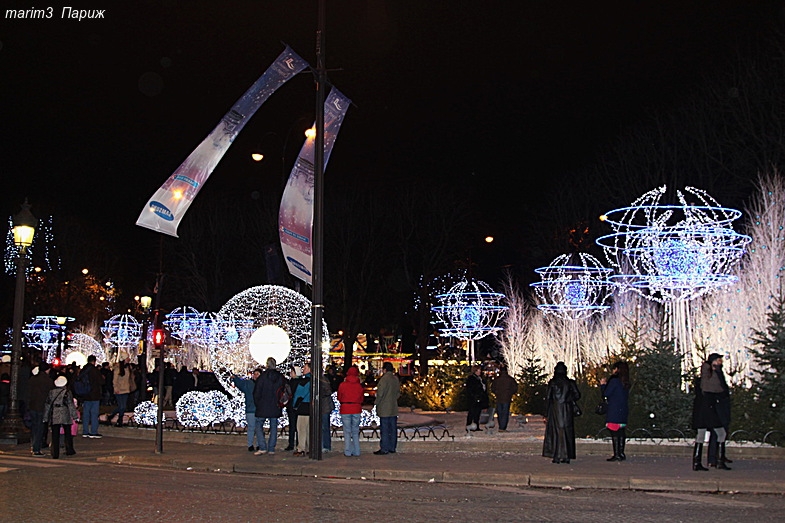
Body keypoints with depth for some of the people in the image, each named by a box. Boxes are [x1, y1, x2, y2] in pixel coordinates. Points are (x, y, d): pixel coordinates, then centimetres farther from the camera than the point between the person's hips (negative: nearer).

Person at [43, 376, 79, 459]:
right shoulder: (67, 392, -3)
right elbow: (71, 405, -4)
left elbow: (47, 404, 8)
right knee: (68, 433, 13)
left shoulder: (51, 392, 5)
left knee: (55, 435, 1)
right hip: (65, 416, -2)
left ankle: (55, 454, -2)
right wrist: (74, 415, 1)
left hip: (54, 416, 2)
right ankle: (69, 450, 17)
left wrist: (46, 417, 14)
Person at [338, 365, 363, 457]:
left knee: (347, 432, 3)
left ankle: (348, 452, 3)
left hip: (345, 410, -2)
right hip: (356, 410, 2)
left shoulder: (342, 385, -6)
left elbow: (339, 398, 5)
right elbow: (361, 398, 6)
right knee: (355, 431, 10)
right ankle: (356, 451, 12)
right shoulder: (359, 385, -2)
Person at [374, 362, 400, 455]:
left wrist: (377, 403, -1)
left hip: (384, 409, -7)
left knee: (384, 429, -4)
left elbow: (380, 393, -14)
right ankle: (392, 448, 16)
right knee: (393, 429, 10)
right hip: (394, 409, 7)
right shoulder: (396, 379, 8)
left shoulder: (384, 379, -15)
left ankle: (384, 449, -3)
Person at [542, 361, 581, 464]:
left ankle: (557, 456, -2)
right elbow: (577, 395, -2)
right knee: (567, 431, 8)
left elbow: (548, 397, -5)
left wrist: (546, 413, 1)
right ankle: (567, 456, 8)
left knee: (556, 431, 2)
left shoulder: (552, 382, -5)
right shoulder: (570, 382, 1)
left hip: (555, 409, -2)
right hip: (567, 410, 2)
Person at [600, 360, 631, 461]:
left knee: (614, 432, -6)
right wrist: (606, 385, 21)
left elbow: (606, 394, -10)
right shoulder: (625, 382, 12)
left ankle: (616, 454, -8)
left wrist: (603, 384, 7)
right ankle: (621, 454, 10)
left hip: (614, 411, -8)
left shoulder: (614, 380, -12)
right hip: (623, 410, 8)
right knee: (621, 432, 9)